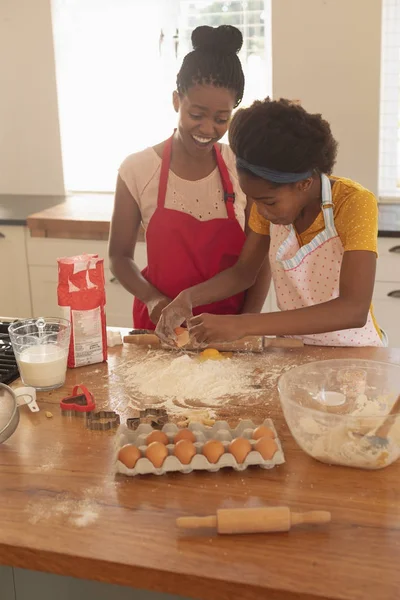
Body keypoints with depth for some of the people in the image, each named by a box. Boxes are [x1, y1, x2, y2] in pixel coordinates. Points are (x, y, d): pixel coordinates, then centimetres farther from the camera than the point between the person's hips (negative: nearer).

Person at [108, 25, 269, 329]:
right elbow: (120, 255, 2)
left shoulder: (243, 169, -2)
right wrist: (153, 299, -15)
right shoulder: (138, 170, -5)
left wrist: (245, 324, -11)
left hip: (227, 329, 1)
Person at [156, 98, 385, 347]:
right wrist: (188, 298, -13)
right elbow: (243, 272, 5)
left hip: (352, 354, -4)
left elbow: (354, 310, -29)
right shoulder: (269, 198, -4)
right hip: (294, 350, 4)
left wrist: (244, 325, -34)